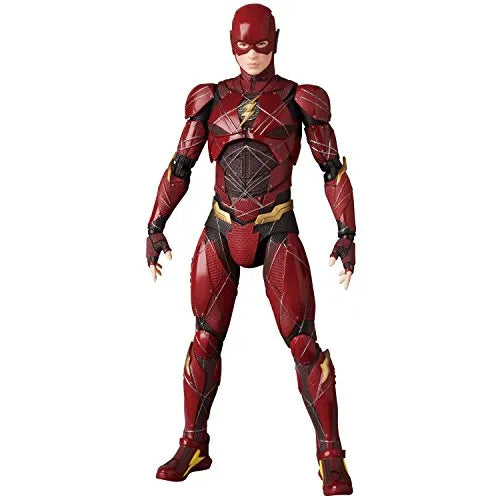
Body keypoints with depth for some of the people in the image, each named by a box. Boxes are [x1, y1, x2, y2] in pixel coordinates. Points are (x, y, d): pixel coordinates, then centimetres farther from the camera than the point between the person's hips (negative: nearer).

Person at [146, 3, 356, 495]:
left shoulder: (300, 100, 0)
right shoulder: (211, 99, 6)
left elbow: (334, 169, 2)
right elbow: (180, 167, 10)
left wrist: (347, 234, -4)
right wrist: (155, 228, 6)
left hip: (278, 234, -2)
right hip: (220, 233, 3)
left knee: (303, 342, -6)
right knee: (205, 340, 6)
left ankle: (331, 457, 6)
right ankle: (194, 446, 22)